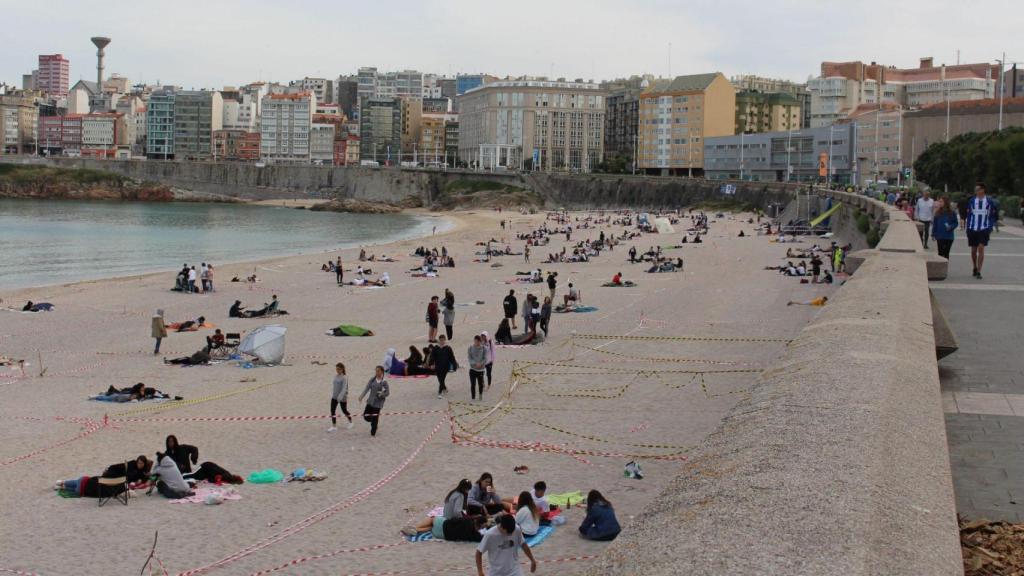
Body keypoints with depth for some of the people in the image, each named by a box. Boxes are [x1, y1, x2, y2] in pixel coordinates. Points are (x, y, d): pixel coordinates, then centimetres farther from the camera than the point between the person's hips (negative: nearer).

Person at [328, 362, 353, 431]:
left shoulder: (344, 377, -17)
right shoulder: (336, 376, 4)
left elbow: (344, 388, -23)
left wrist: (340, 397, -32)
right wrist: (332, 393, 19)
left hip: (342, 397, -6)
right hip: (334, 396, 6)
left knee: (344, 411, 10)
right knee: (332, 410, -3)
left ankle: (350, 422, 36)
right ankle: (334, 426, 2)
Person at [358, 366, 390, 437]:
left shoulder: (384, 382, -7)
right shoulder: (372, 380, 1)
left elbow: (387, 392, -6)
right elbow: (367, 388, -8)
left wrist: (381, 395, -23)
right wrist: (362, 396, -20)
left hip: (378, 402, -4)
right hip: (370, 401, 4)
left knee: (375, 418, -2)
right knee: (366, 416, 2)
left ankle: (373, 432, 15)